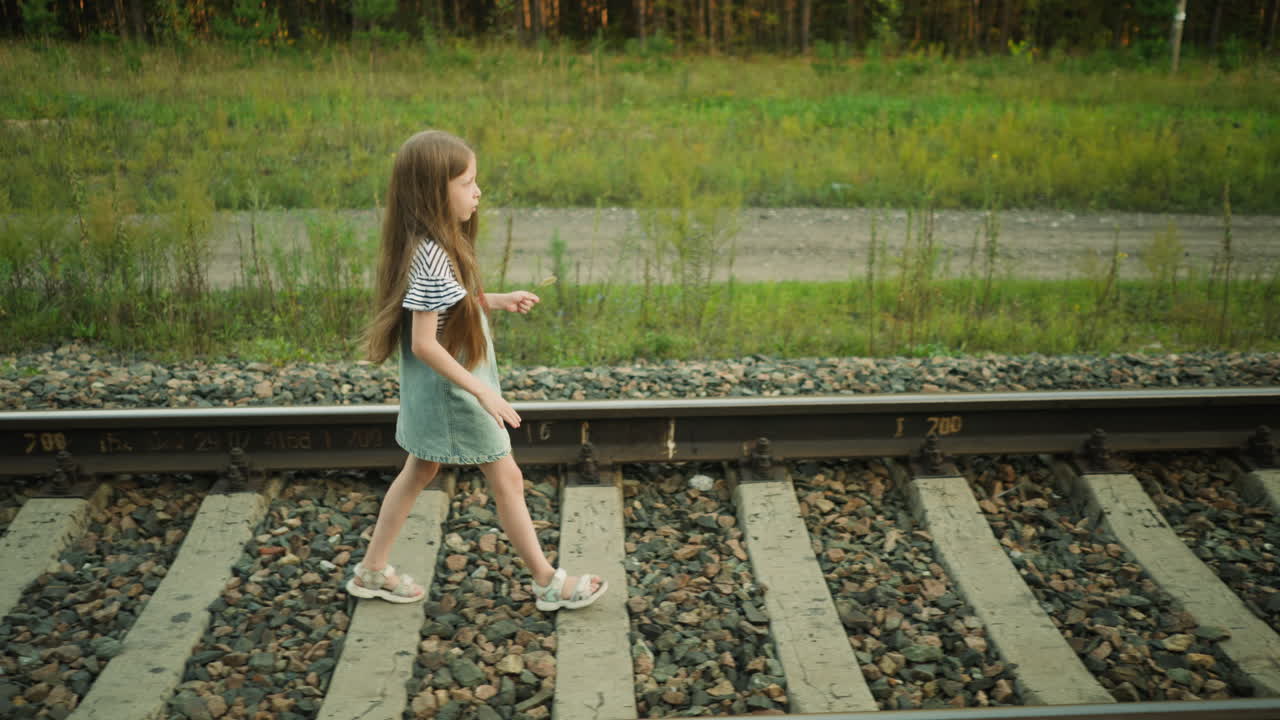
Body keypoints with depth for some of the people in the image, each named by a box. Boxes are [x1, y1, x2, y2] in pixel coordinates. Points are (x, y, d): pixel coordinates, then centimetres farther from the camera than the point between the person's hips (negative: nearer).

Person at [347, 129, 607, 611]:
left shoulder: (434, 245, 0)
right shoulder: (431, 258, -28)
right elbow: (424, 344, -28)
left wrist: (497, 300, 8)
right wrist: (483, 392, -26)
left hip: (436, 391, 9)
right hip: (452, 391, -9)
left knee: (420, 472, 21)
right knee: (507, 480, 5)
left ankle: (372, 571, 35)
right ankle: (548, 583, 21)